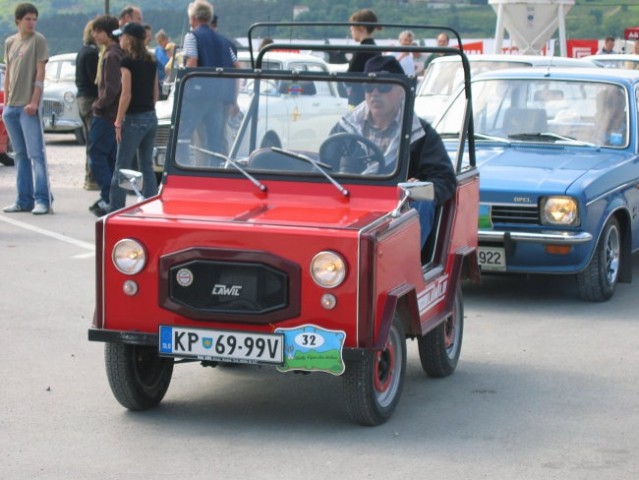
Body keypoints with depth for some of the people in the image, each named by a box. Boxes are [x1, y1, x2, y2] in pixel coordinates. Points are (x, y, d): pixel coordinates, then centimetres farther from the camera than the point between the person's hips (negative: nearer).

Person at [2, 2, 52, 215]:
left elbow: (40, 73, -8)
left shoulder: (38, 40, -3)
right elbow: (8, 73, 18)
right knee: (20, 155, 9)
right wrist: (6, 102, 12)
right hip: (11, 107, 6)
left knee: (36, 154, -9)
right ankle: (24, 200, 13)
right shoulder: (10, 42, 14)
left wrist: (34, 102, -15)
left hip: (29, 107, -6)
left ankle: (43, 200, -9)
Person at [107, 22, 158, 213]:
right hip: (151, 117, 7)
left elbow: (126, 93, -16)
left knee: (122, 167, -1)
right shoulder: (151, 61, 9)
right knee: (147, 167, 11)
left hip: (134, 118, -7)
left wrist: (118, 122, -12)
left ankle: (115, 210, 0)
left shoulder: (128, 61, -12)